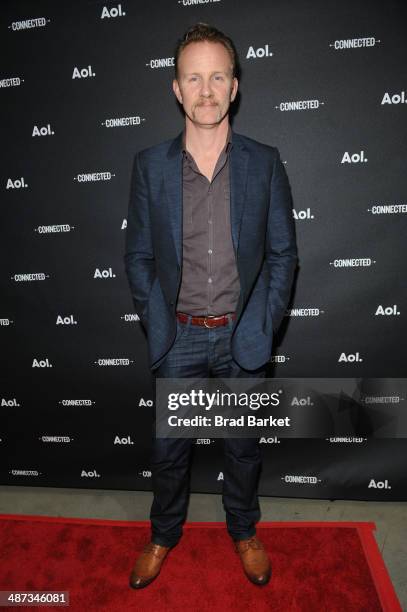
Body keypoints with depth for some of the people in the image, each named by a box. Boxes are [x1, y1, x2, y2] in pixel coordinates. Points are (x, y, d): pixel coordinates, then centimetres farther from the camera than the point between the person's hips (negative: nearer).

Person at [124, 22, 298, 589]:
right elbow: (138, 256, 2)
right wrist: (156, 324, -3)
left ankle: (244, 530, 46)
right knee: (168, 447, 15)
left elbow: (283, 252, 0)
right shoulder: (150, 165, -2)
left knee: (243, 445, 18)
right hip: (177, 336, 1)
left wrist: (262, 326, -6)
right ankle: (164, 533, 43)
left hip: (242, 335, 0)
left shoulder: (264, 162, -3)